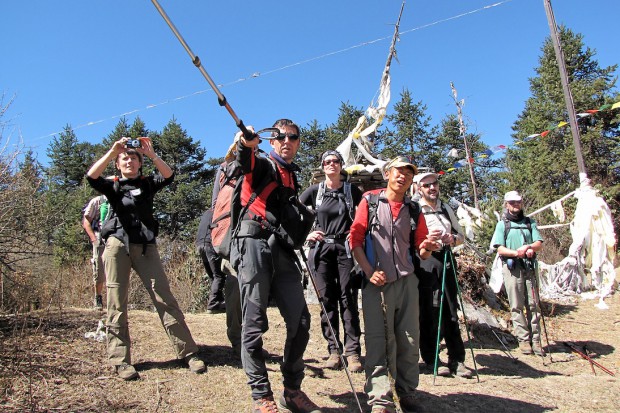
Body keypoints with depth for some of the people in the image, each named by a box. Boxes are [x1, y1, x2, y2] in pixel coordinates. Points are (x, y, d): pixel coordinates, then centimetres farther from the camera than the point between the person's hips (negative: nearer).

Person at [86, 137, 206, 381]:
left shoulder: (147, 184, 16)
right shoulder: (113, 186, 15)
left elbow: (168, 176, -3)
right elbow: (91, 176, -4)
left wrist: (151, 154, -11)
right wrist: (113, 151, -9)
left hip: (145, 246, 0)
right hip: (117, 244, 0)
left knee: (164, 298, -5)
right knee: (117, 303, -1)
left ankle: (188, 353, -3)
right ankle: (120, 360, 6)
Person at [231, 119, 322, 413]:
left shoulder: (294, 177, 24)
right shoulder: (262, 166, 3)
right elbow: (244, 161, -22)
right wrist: (246, 144, -43)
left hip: (283, 251, 6)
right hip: (255, 245, -6)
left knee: (300, 320, 3)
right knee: (255, 324, -3)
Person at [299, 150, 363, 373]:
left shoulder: (352, 190, 5)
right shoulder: (314, 191, 5)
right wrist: (306, 234, -4)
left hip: (346, 248, -1)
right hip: (321, 249, 1)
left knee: (348, 299, -3)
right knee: (327, 300, 3)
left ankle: (352, 352, 1)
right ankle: (334, 350, 12)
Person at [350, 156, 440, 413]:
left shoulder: (413, 209, 15)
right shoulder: (370, 201, 5)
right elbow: (355, 239, -1)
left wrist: (425, 247, -7)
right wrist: (369, 271, -11)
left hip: (406, 280, 4)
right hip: (377, 282, -3)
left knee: (409, 339, 6)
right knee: (378, 340, -3)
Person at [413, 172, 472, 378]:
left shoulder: (446, 209, 20)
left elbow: (461, 235, 23)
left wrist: (452, 239, 1)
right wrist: (426, 239, -19)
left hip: (446, 261, 5)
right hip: (424, 264, -5)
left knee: (451, 311, 6)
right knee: (428, 313, -2)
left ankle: (457, 360, 14)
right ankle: (431, 360, 10)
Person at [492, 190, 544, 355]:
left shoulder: (530, 222, 16)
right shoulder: (502, 224, 8)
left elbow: (539, 244, 7)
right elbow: (500, 249, -1)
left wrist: (529, 247, -16)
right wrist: (517, 253, -18)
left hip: (529, 268, 2)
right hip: (512, 268, -2)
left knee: (532, 304, 1)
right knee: (517, 306, -2)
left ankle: (535, 340, 5)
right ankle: (523, 339, 3)